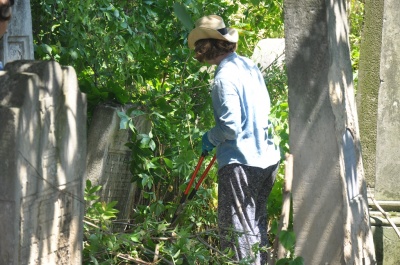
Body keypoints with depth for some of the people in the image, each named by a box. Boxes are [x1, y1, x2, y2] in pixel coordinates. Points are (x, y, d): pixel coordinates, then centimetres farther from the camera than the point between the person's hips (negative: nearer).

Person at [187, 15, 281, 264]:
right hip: (267, 158, 9)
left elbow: (230, 127, -23)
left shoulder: (225, 77, -18)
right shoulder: (250, 66, 8)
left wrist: (211, 137, -3)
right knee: (257, 225, 19)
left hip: (241, 162, -9)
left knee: (238, 230, -2)